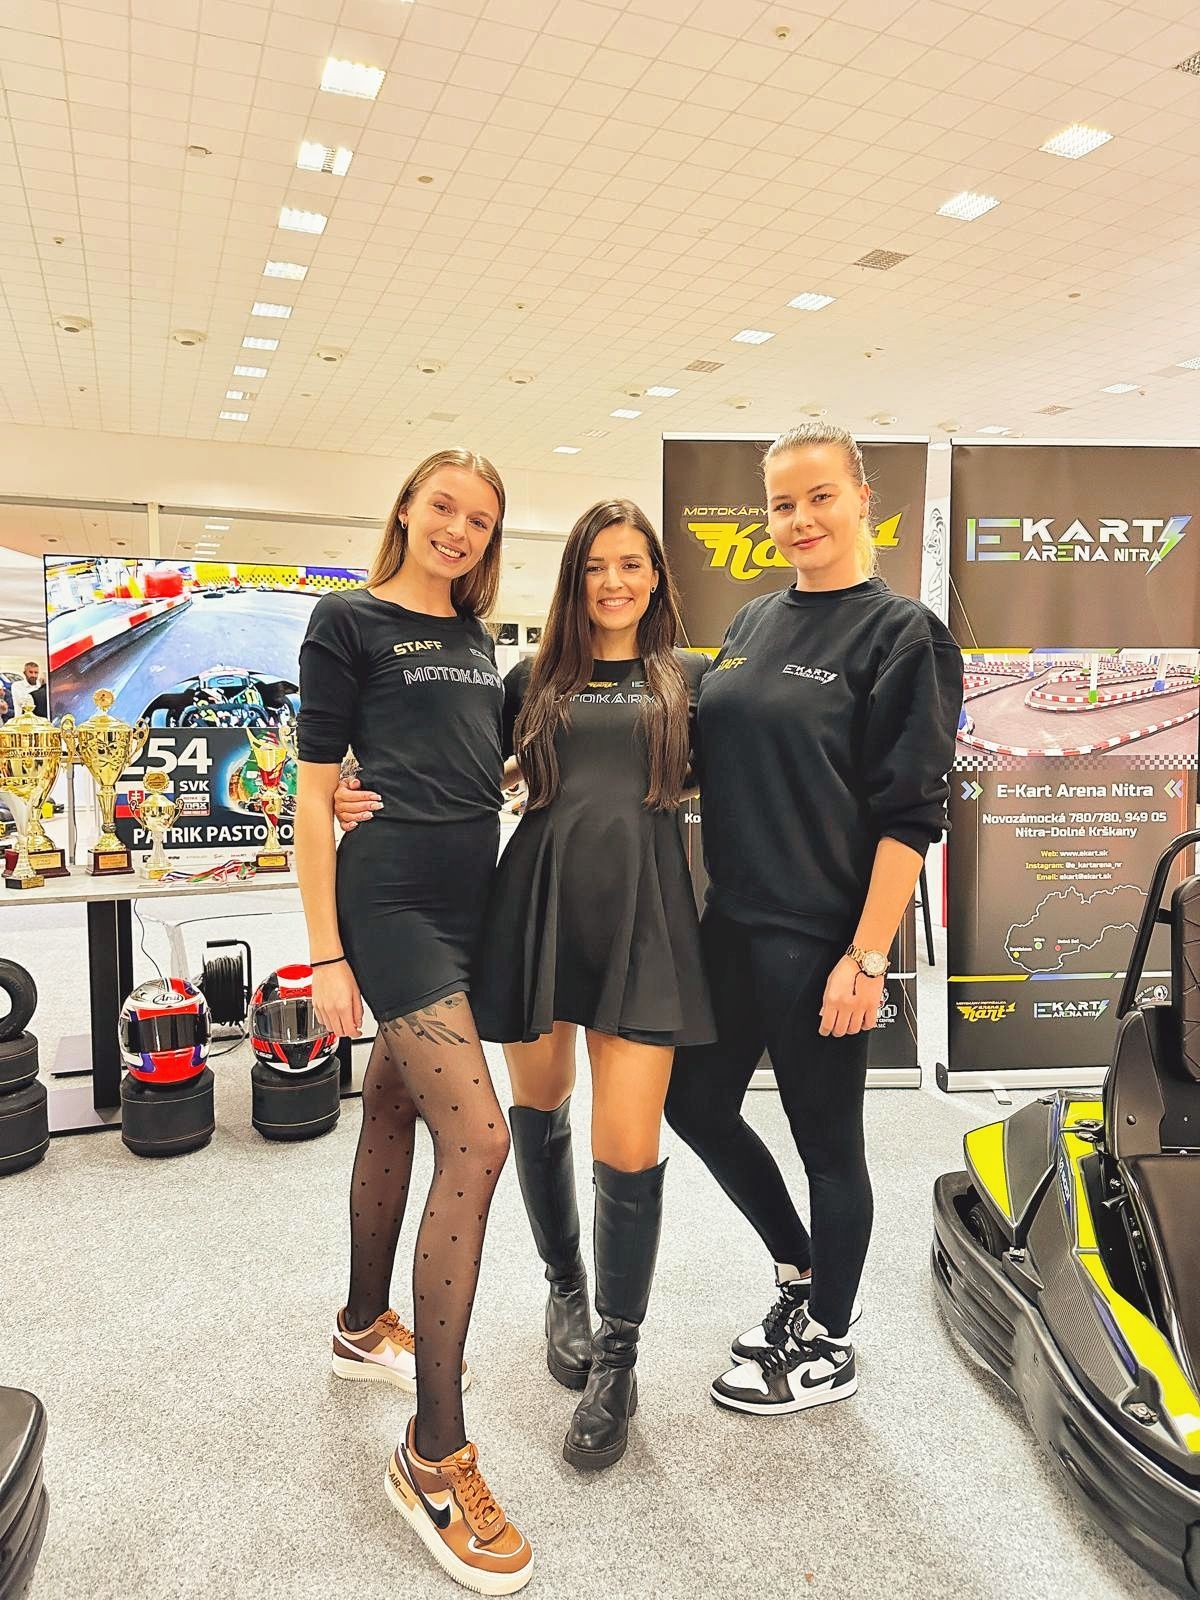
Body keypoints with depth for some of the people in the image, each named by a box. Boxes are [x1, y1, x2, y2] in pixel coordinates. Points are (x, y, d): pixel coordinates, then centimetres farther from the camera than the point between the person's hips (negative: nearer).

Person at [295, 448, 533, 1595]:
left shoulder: (474, 636, 17)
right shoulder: (348, 621, -3)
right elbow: (314, 790, -7)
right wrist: (328, 954, -11)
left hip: (470, 892, 7)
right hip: (389, 894, -7)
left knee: (396, 1113, 19)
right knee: (477, 1136, -16)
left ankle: (363, 1327, 39)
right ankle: (433, 1458, -4)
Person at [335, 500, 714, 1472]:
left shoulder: (688, 679, 10)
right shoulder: (534, 682, 12)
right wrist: (363, 801, -5)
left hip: (642, 914, -1)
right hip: (539, 904, 2)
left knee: (630, 1146, -6)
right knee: (540, 1112, 15)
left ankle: (617, 1364, 16)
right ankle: (565, 1288, 43)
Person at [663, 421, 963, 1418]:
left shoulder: (902, 633, -9)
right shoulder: (754, 623, 11)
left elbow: (911, 812, -14)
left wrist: (866, 958, -18)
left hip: (821, 938, -7)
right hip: (733, 922, 8)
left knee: (827, 1140, 9)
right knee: (697, 1102, 16)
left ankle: (826, 1347, 33)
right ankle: (802, 1272, 40)